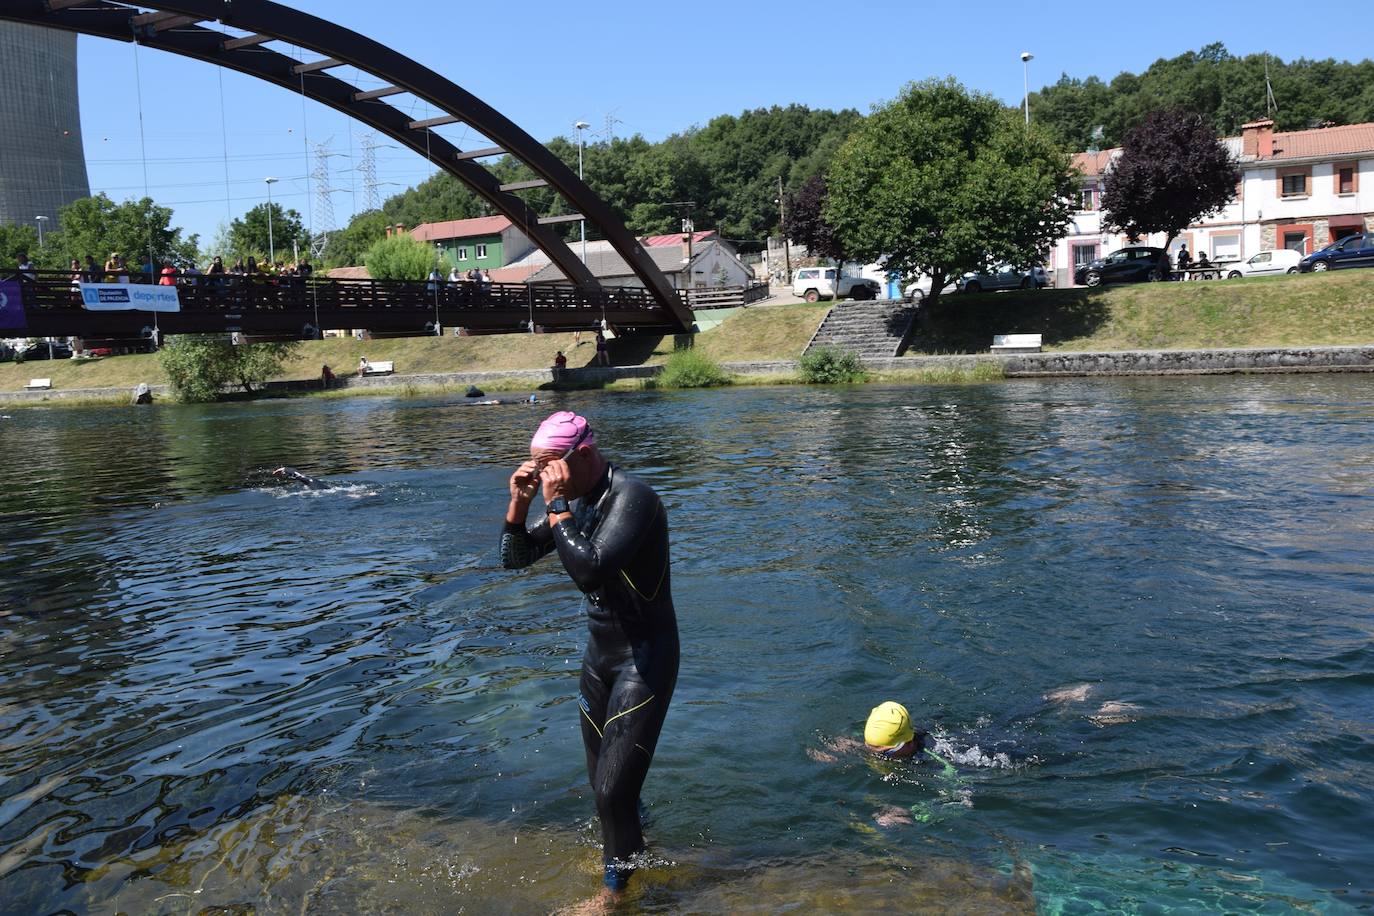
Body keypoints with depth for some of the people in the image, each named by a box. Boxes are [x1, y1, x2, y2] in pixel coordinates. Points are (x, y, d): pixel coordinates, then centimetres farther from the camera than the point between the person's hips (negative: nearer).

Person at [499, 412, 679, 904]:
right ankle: (626, 846, 44)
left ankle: (616, 886, 18)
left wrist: (555, 504, -28)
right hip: (600, 650, 8)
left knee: (614, 787, -6)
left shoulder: (631, 497, -24)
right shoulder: (576, 500, 1)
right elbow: (515, 558, 8)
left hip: (645, 658, -8)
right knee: (602, 780, 19)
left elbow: (590, 571, -36)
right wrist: (519, 501, -8)